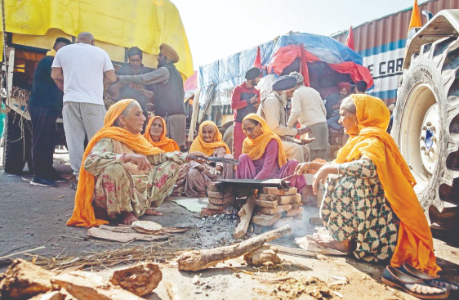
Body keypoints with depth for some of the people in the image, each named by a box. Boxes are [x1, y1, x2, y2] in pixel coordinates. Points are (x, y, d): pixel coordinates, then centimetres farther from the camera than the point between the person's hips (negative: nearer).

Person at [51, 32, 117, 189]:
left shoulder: (63, 50, 14)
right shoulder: (100, 52, 9)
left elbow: (55, 75, 13)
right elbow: (112, 78, 6)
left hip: (71, 100, 2)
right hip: (94, 101, -1)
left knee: (74, 140, 2)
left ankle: (78, 177, 0)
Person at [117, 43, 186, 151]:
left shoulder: (164, 70, -3)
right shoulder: (175, 72, 24)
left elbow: (142, 79, -8)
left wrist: (120, 78, -3)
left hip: (170, 115, -9)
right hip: (179, 113, 9)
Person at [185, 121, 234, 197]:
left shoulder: (220, 146, 6)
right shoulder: (197, 143, 7)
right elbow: (192, 160, -7)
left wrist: (217, 168, -37)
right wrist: (200, 167, -31)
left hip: (216, 174, 0)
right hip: (201, 174, 0)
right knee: (192, 173, -32)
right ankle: (202, 192, -8)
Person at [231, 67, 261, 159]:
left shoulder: (256, 91, 14)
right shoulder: (238, 89, -2)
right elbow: (233, 105, -14)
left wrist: (258, 106, -3)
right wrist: (249, 101, -14)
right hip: (240, 123, -5)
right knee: (238, 148, -6)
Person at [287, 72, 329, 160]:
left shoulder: (297, 93, 0)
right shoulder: (314, 91, 21)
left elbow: (296, 112, -13)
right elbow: (324, 110, 23)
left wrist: (289, 124, 0)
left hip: (311, 125, -7)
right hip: (323, 123, 7)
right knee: (321, 158, 7)